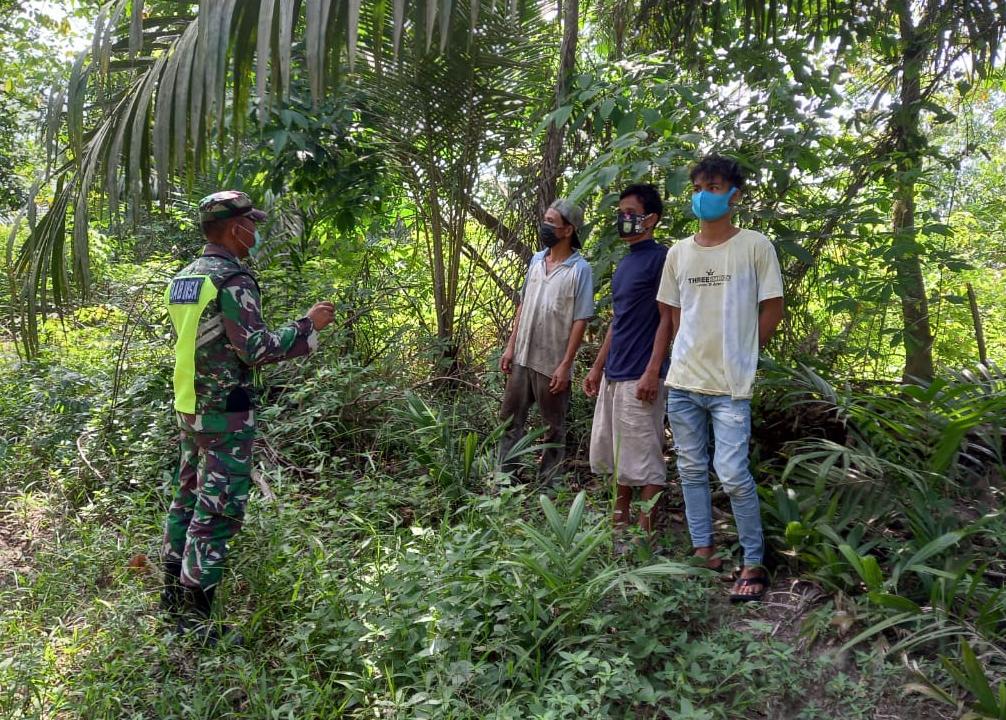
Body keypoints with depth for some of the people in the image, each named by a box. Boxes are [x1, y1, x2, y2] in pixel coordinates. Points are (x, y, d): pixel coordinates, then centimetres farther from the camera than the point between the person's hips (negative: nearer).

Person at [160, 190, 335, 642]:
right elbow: (257, 350, -21)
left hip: (190, 406, 9)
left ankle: (174, 591, 29)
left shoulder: (185, 278, 10)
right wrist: (308, 325, -11)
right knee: (218, 509, -3)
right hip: (225, 412, -9)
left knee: (188, 496, 18)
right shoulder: (233, 280, -17)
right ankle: (194, 614, 2)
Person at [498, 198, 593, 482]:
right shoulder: (536, 260, 7)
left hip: (552, 363, -6)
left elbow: (580, 321, -13)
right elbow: (523, 306, 12)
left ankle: (547, 484, 19)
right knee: (510, 418, 11)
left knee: (553, 427, 8)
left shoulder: (580, 269, -11)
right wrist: (510, 346, 7)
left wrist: (565, 365, -16)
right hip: (522, 357, 6)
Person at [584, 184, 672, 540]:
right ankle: (620, 519, 27)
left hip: (639, 376, -9)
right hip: (613, 375, 9)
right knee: (614, 452, 15)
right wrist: (597, 367, 18)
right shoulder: (624, 263, 17)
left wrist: (652, 372, -19)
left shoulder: (660, 257, -8)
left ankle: (645, 530, 7)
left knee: (643, 455, -2)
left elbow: (666, 319, -13)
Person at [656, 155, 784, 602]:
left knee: (732, 474, -9)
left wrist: (740, 353, 2)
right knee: (691, 470, 11)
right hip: (683, 380, 5)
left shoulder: (755, 246, -4)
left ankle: (754, 564, 7)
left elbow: (773, 309, 1)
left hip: (730, 384, -5)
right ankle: (703, 551, 24)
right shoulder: (678, 253, 9)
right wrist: (691, 354, 10)